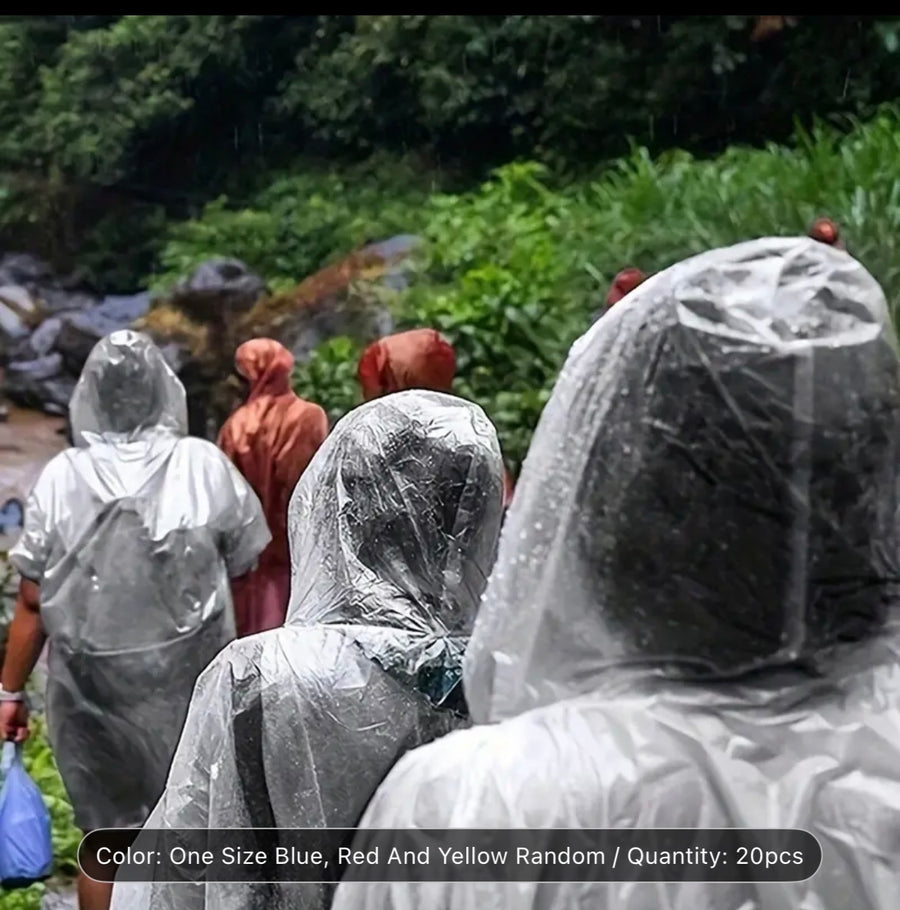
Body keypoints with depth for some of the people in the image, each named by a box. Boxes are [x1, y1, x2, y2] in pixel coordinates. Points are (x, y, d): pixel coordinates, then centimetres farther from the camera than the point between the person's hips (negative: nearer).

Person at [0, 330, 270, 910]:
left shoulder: (61, 478, -8)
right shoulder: (205, 466, -9)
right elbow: (244, 564, 1)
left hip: (90, 680, 0)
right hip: (188, 676, 0)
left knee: (105, 832, 15)